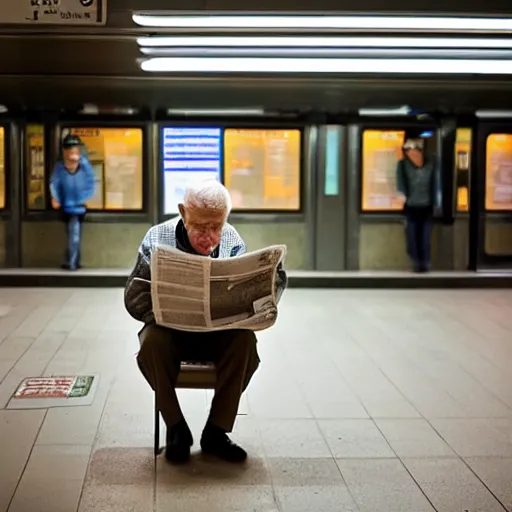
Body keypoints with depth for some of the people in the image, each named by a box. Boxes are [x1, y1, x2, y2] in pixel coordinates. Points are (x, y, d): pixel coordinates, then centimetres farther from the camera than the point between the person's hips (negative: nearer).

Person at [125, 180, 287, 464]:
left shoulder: (233, 242, -10)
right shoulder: (157, 239, -14)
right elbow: (134, 297, -16)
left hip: (219, 333, 1)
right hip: (172, 330, -1)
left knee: (245, 339, -29)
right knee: (152, 341, -32)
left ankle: (216, 431, -14)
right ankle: (176, 428, -11)